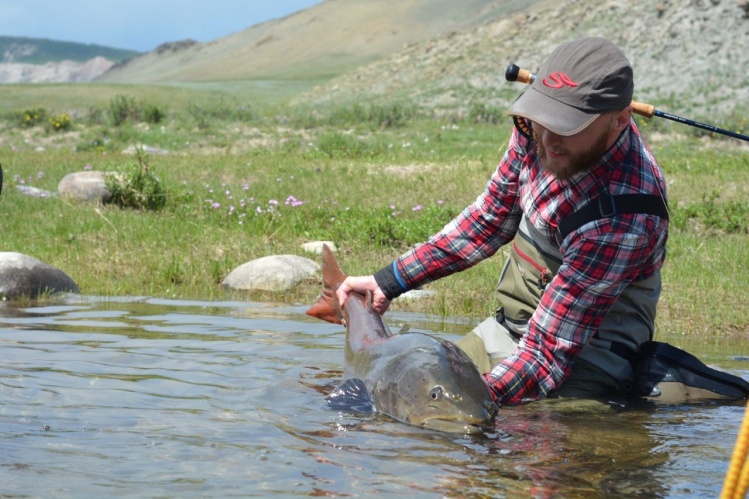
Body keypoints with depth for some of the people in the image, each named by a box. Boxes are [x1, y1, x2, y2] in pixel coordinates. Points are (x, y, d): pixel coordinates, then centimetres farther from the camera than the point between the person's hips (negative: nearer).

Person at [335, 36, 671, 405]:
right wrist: (388, 281, 6)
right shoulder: (537, 127, -9)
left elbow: (549, 353, -30)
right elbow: (491, 219, 8)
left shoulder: (621, 218, -32)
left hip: (585, 357, -7)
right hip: (507, 330, 7)